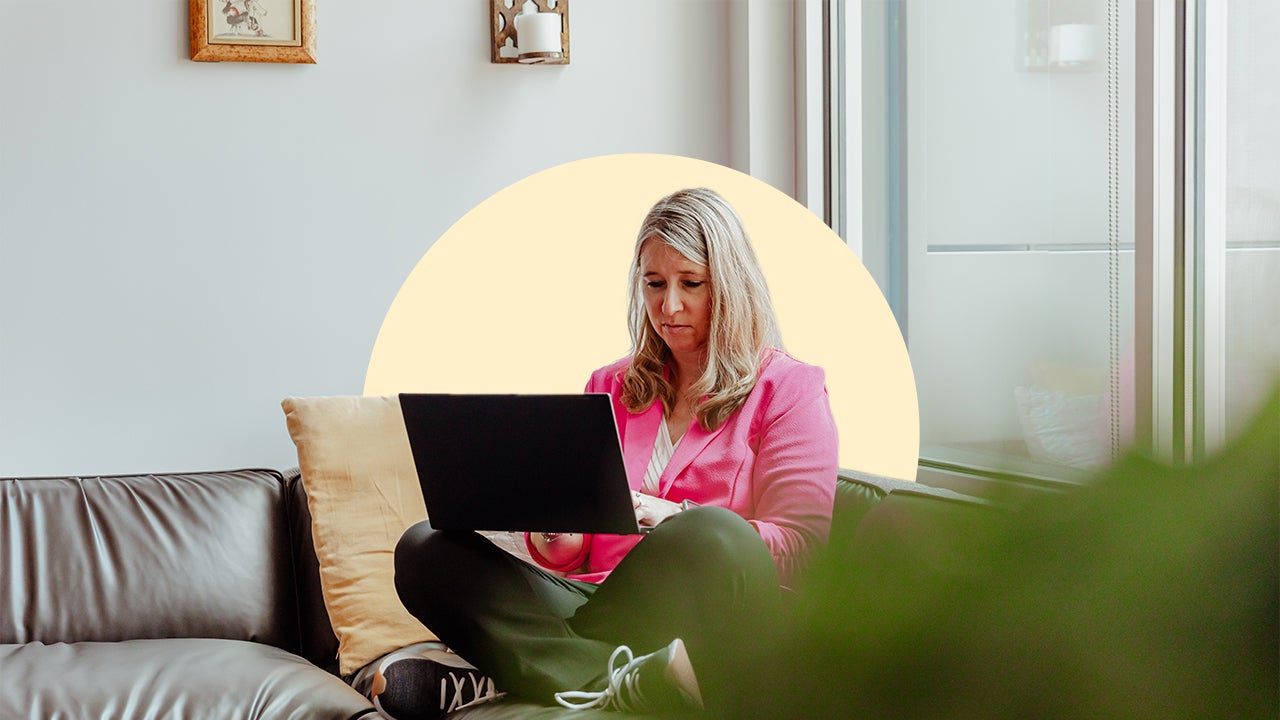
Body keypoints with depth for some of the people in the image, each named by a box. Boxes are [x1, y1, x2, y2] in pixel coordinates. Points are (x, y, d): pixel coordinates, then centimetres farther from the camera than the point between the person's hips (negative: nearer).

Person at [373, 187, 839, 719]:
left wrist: (670, 517, -18)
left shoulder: (788, 387, 9)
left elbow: (798, 546, -4)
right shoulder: (609, 389, 23)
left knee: (714, 536, -39)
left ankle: (501, 673, -27)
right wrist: (553, 530, -7)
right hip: (595, 603, 5)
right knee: (423, 549, -15)